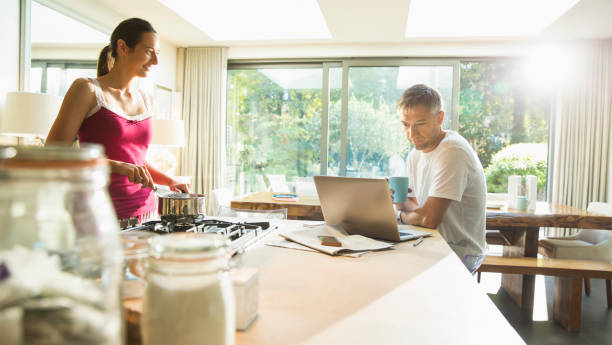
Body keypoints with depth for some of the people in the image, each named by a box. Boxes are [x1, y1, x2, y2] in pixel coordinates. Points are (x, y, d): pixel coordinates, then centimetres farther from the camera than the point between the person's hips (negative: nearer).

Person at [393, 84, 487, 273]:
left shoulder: (452, 152, -21)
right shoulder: (414, 155, 8)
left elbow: (429, 219, -25)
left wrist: (402, 215, -5)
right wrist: (402, 202, -11)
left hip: (459, 252, -8)